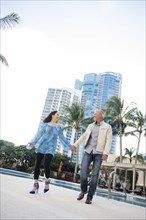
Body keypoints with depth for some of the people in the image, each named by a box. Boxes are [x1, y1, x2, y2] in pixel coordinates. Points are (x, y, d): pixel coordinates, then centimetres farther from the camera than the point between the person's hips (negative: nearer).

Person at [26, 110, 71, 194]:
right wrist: (32, 143, -4)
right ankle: (35, 185, 9)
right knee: (37, 165, -3)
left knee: (46, 164, -16)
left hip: (51, 148, 0)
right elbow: (38, 135, 5)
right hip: (41, 146, 1)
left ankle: (47, 181, 11)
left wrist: (69, 146, 16)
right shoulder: (45, 125, 8)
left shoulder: (59, 127, 12)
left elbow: (62, 138, 16)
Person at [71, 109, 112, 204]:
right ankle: (83, 190, 19)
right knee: (83, 172, -5)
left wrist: (106, 153, -16)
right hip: (88, 151, 4)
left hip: (99, 153, -3)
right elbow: (84, 136, 20)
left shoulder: (107, 127, 3)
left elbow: (109, 141, -5)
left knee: (95, 175, 0)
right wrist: (75, 145, 13)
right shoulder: (90, 126, 18)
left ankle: (90, 197, 11)